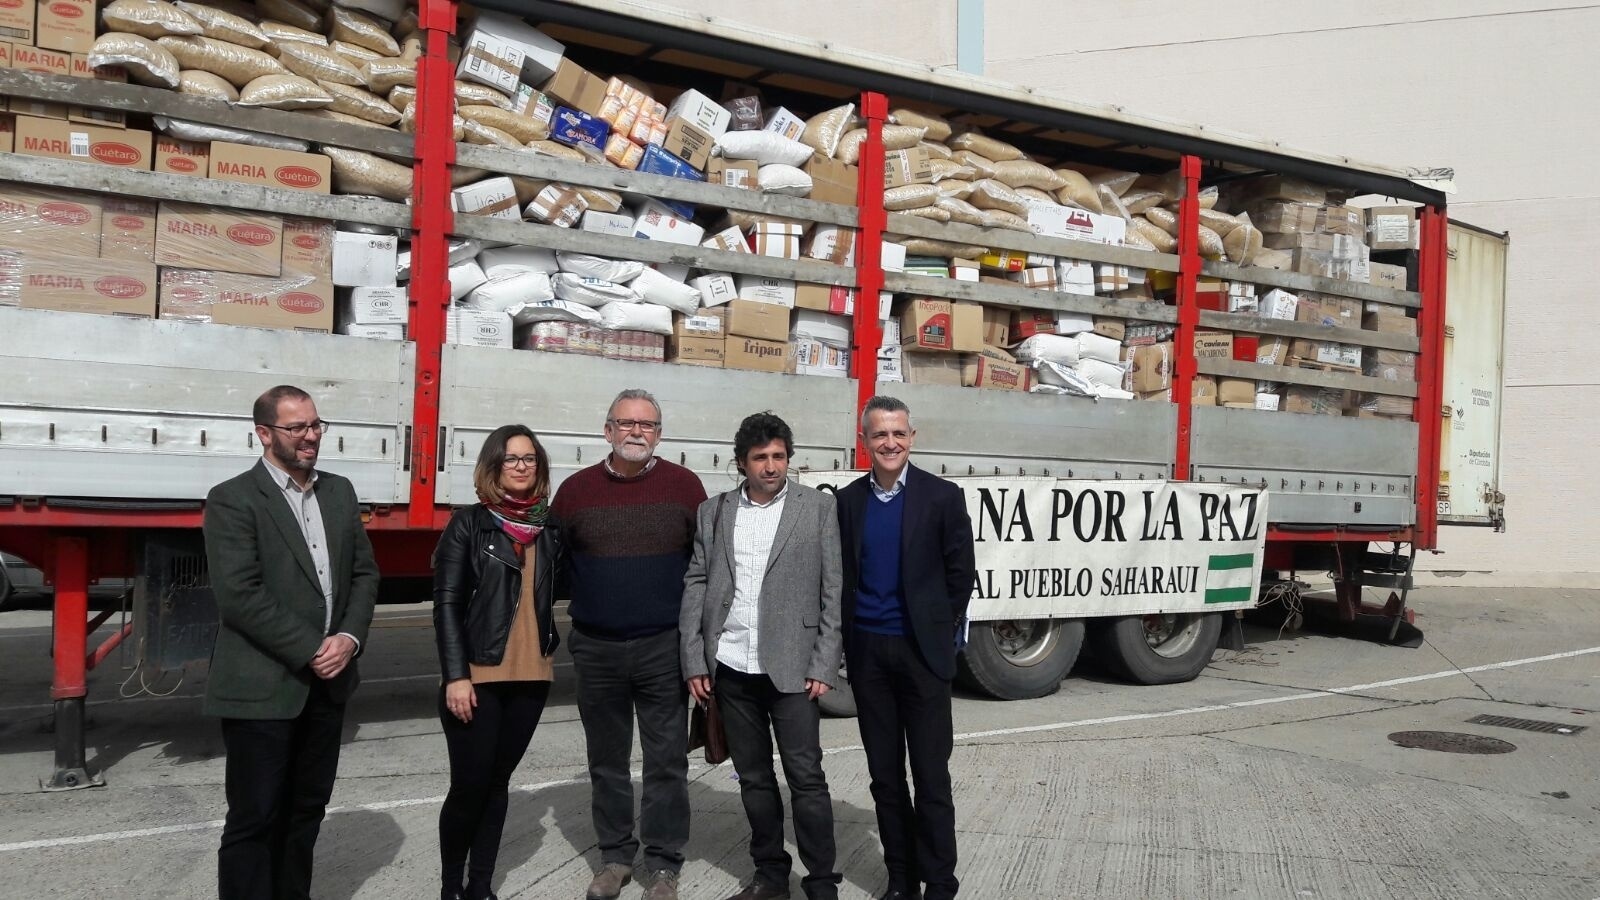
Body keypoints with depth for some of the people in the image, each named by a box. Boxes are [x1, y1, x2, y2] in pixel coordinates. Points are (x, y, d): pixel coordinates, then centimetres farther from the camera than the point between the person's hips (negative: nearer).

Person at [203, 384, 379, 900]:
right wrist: (310, 651, -17)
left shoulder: (339, 492, 11)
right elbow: (240, 596, -17)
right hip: (261, 689, -6)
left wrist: (350, 638, -7)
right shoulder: (233, 500, -9)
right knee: (254, 819, 2)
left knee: (307, 810, 16)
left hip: (327, 682, 6)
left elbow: (364, 572, 10)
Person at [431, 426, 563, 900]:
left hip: (531, 677, 4)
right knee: (469, 786, -1)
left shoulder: (549, 527, 7)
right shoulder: (469, 524, -3)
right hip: (478, 676, -4)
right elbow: (447, 602, -8)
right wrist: (455, 675, -14)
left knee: (498, 782, 11)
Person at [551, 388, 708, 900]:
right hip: (596, 649, 2)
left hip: (664, 648, -2)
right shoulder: (576, 489, 3)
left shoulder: (684, 485, -1)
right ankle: (615, 856, 27)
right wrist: (583, 594, -1)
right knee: (607, 759, 13)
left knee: (666, 761, 3)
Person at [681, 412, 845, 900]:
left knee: (806, 778, -1)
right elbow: (695, 586, 7)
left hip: (792, 668, -3)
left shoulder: (819, 507, 0)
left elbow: (833, 591, -2)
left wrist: (824, 666, -7)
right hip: (730, 669, 3)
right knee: (753, 777, 13)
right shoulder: (713, 512, 8)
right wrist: (694, 662, 1)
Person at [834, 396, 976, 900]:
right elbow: (841, 575, 9)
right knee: (885, 775, 11)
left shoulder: (942, 496, -4)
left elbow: (961, 572, 1)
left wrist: (940, 630, 3)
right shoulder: (847, 500, 4)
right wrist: (849, 639, 6)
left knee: (931, 775, 1)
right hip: (867, 651, 3)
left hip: (922, 650, -3)